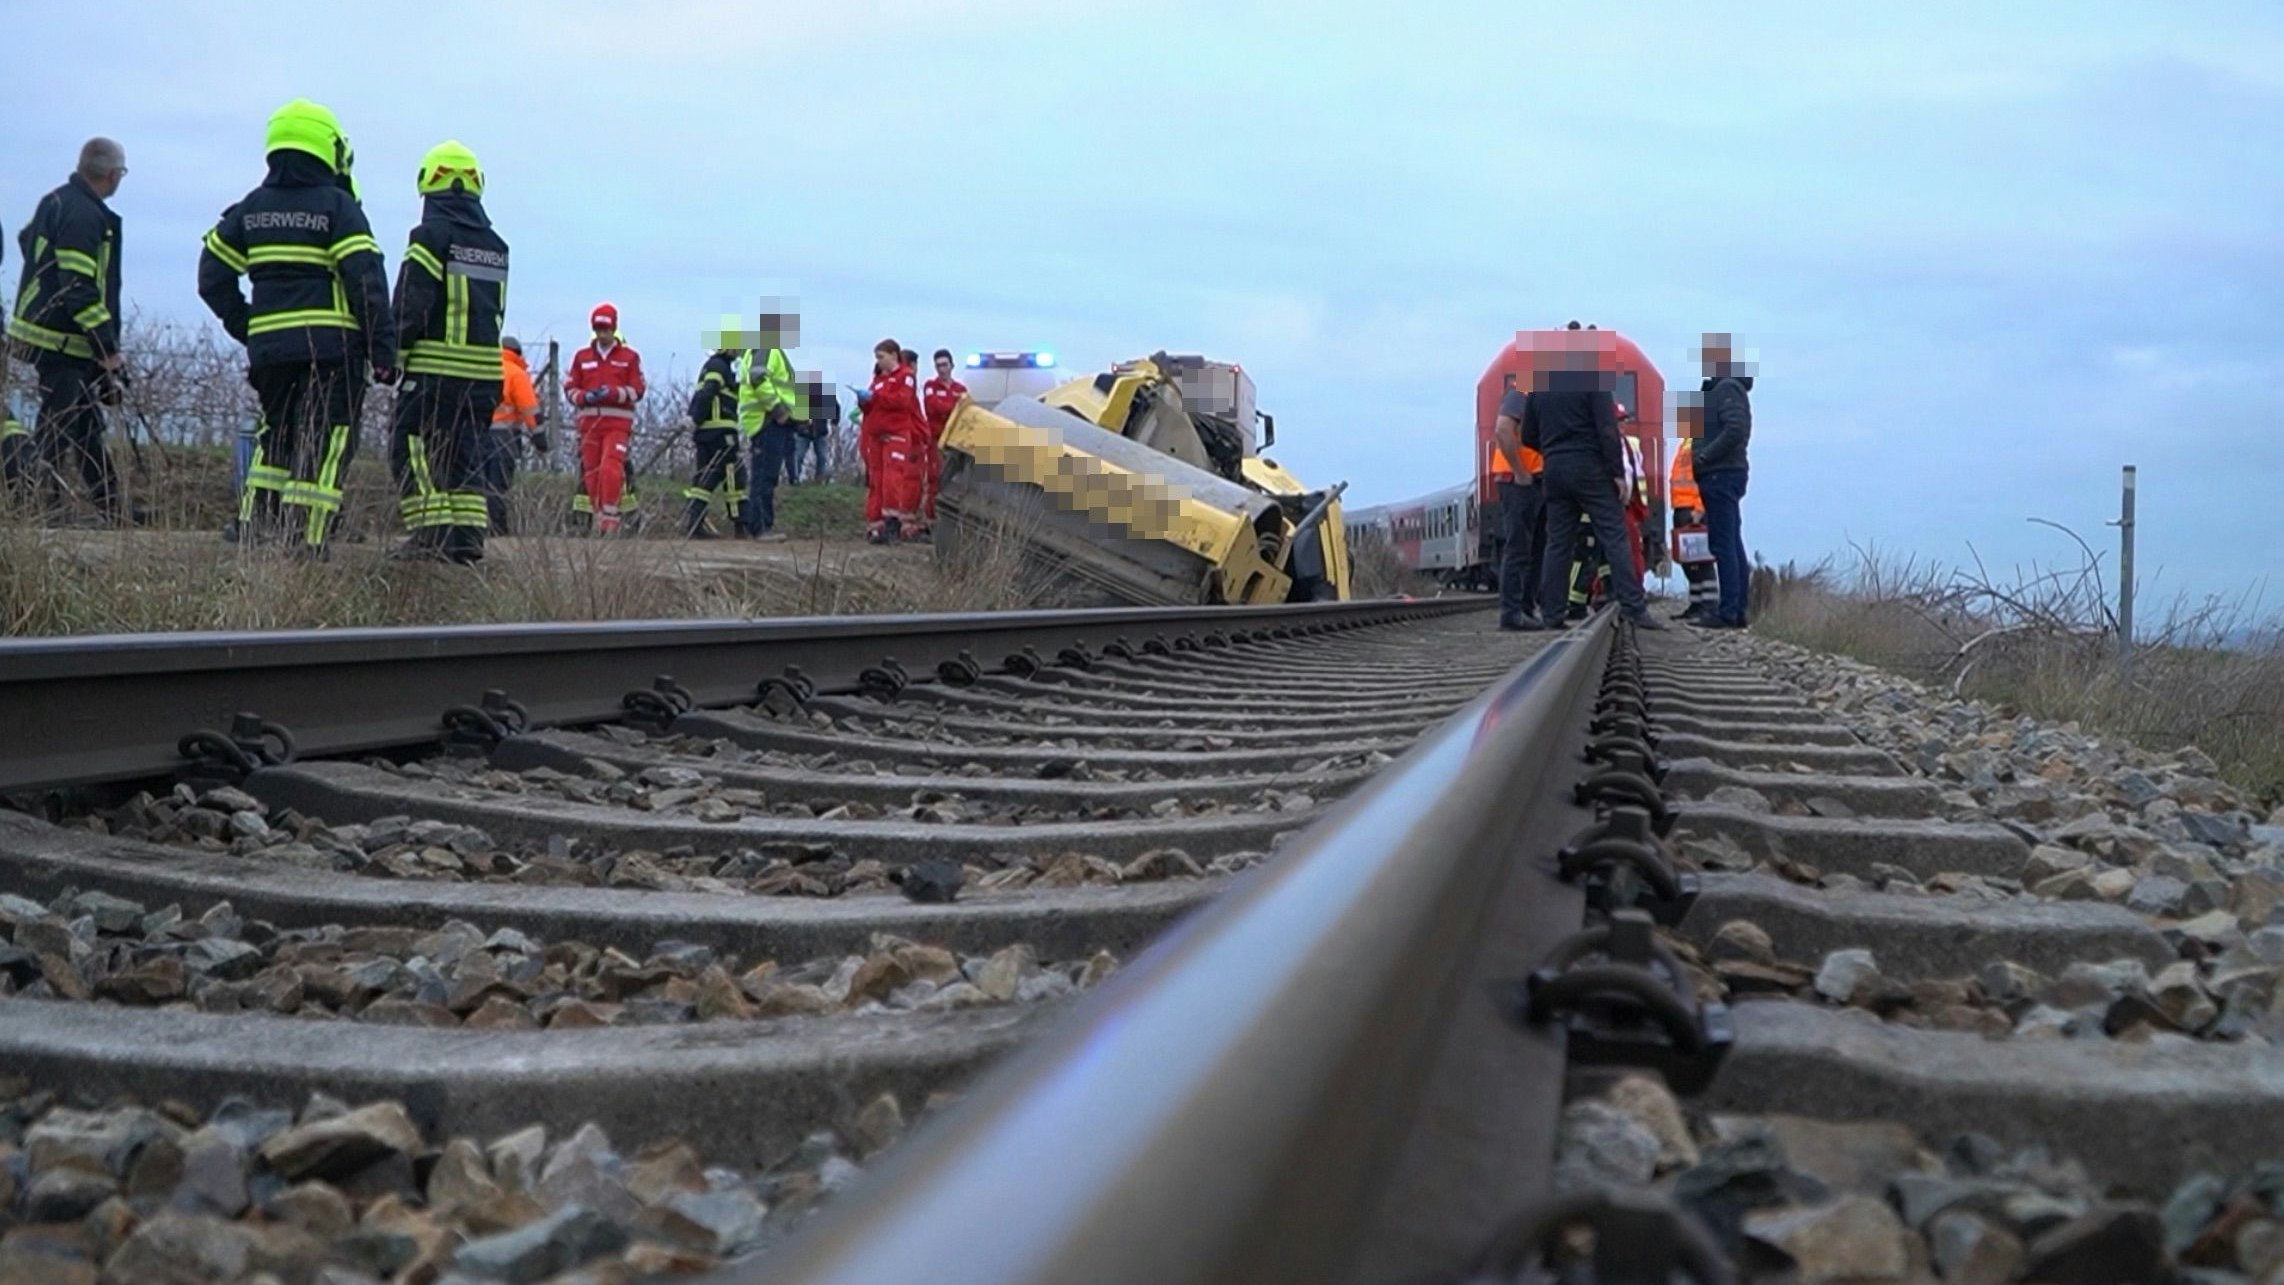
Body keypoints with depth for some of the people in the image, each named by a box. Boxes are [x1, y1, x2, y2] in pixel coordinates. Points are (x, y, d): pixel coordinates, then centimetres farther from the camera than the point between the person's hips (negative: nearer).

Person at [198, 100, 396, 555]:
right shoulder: (337, 206, -4)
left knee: (274, 437, 17)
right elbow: (366, 281, -11)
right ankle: (307, 544, -8)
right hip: (331, 346, -5)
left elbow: (213, 275, 12)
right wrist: (383, 348, -9)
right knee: (325, 446, -3)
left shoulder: (250, 208, 13)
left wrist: (245, 328, 19)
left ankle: (252, 532, 11)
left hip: (269, 346, 5)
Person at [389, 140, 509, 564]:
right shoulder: (496, 246, 14)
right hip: (485, 370, 6)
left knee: (414, 450, -2)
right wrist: (480, 348, 16)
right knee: (465, 455, 10)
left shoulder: (432, 236, -7)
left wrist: (394, 353, -2)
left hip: (435, 369, -6)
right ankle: (468, 538, 6)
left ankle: (432, 533, -11)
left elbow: (410, 306, -11)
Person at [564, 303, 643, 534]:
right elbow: (569, 387, 12)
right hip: (589, 421, 3)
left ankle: (610, 517, -17)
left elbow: (638, 390, 1)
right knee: (591, 472, 3)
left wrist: (613, 393, -15)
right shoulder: (582, 357, 14)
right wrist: (584, 397, -9)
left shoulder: (629, 357, 7)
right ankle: (598, 517, 13)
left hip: (617, 422, -3)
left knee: (611, 469, -19)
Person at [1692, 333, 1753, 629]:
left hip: (1721, 476, -10)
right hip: (1725, 475, 10)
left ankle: (1728, 612, -12)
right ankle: (1736, 611, 13)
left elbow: (1735, 430, -23)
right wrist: (1703, 457, 11)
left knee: (1723, 546, -11)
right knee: (1733, 545, 10)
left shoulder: (1728, 389, -10)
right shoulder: (1725, 389, 20)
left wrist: (1704, 457, -19)